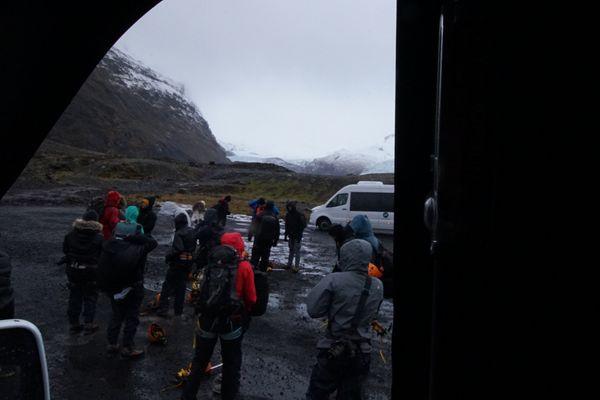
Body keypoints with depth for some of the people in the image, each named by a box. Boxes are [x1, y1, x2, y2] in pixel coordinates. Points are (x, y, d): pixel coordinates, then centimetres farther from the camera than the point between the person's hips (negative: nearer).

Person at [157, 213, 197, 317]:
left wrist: (168, 256, -12)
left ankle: (163, 308, 2)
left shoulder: (179, 234, -16)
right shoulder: (193, 232, 10)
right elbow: (194, 247, 14)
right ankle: (178, 310, 20)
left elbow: (178, 249, -24)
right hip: (189, 262, 7)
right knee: (181, 286, 15)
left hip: (178, 262, -7)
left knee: (167, 285, 3)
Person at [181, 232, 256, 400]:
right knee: (231, 361, 18)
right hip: (232, 322, -3)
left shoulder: (212, 264, -1)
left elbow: (202, 292, 6)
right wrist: (243, 313, 9)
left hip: (207, 319, 3)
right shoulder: (244, 267, -11)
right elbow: (251, 298, -10)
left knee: (200, 360, 22)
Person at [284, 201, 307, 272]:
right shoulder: (288, 215, 5)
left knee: (297, 251, -5)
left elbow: (302, 226, -13)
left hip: (297, 236, -6)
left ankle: (297, 267, -1)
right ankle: (289, 264, 23)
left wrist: (299, 236, -17)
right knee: (291, 250, 15)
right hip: (291, 236, 6)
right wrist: (285, 235, 10)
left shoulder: (299, 215, -14)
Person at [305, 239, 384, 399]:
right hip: (362, 352, 4)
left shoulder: (334, 280, -18)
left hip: (333, 349, -4)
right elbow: (373, 315, 9)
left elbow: (313, 310, -16)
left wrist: (333, 307, 0)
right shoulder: (378, 286, -4)